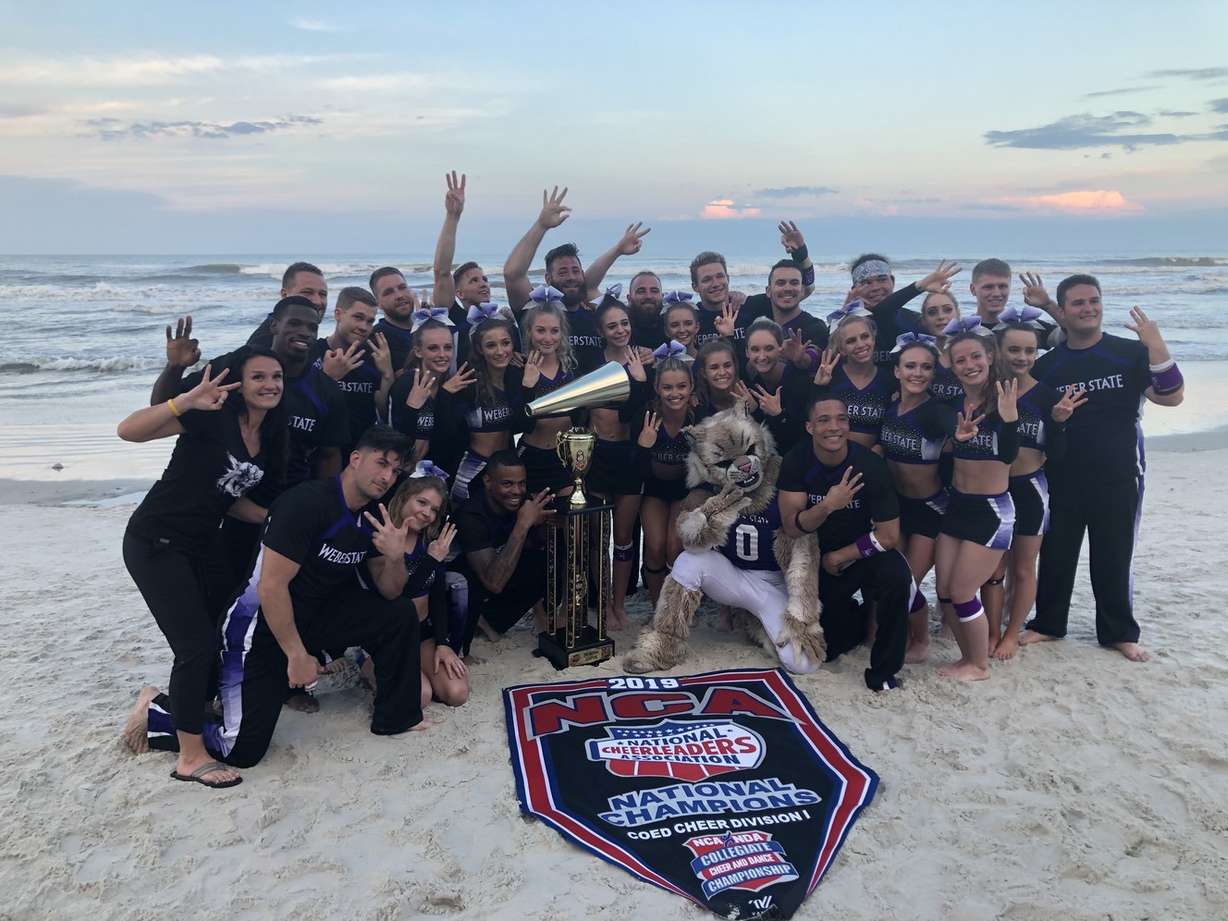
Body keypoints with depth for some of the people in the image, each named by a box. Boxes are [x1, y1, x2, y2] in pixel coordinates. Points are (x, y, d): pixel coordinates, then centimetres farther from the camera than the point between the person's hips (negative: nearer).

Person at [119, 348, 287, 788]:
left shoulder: (269, 438, 6)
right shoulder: (215, 417, -18)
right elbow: (129, 430, -29)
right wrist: (187, 401, -42)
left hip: (203, 542, 8)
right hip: (155, 542, -8)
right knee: (197, 644, -10)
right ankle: (190, 756, 5)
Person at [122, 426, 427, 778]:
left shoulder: (375, 516, -2)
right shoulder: (307, 502, -25)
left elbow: (389, 592, 5)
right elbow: (271, 587, -26)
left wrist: (395, 557, -17)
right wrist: (297, 656, -21)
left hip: (318, 614, 7)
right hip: (262, 627, -7)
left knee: (400, 614, -8)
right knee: (242, 751, -9)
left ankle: (396, 718, 7)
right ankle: (157, 710, 15)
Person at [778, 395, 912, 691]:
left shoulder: (869, 465, -24)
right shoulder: (796, 461, -18)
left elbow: (889, 536, -19)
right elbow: (791, 527, -20)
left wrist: (838, 558, -13)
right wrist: (827, 506, -38)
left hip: (863, 552, -2)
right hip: (818, 556, 2)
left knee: (896, 576, -35)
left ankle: (883, 671, -17)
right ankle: (856, 619, 40)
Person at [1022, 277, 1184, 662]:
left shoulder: (1131, 353, -2)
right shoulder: (1046, 365, 3)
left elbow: (1171, 397, -11)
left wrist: (1157, 348, -23)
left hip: (1118, 478, -1)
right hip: (1062, 480, 2)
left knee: (1114, 558, 9)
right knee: (1056, 555, 10)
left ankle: (1119, 633, 24)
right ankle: (1048, 623, 25)